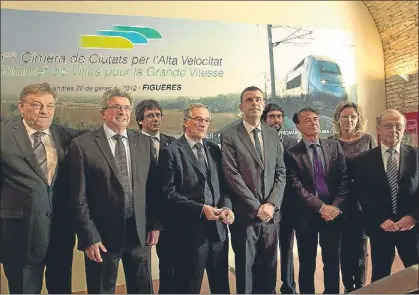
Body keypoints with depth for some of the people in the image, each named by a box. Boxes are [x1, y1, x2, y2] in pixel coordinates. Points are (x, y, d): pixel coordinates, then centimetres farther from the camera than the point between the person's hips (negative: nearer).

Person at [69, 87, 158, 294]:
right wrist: (89, 237, -10)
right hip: (102, 236, -3)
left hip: (140, 232, 3)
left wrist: (154, 225, 4)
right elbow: (79, 198, -8)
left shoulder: (144, 142, 4)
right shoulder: (82, 145, -8)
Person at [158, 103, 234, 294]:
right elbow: (168, 193, -13)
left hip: (218, 228, 5)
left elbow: (222, 185, 12)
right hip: (190, 230, -5)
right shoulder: (171, 152, -7)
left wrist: (226, 206, -7)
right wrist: (200, 209, -19)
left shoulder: (214, 149, 11)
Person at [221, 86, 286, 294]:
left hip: (270, 214, 4)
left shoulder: (273, 135, 11)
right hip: (245, 215, -4)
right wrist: (257, 207, -12)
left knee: (268, 270, 14)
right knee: (246, 270, 8)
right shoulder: (229, 135, -4)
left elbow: (281, 173, 7)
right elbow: (232, 176, -11)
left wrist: (272, 204, -7)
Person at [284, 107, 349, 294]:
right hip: (306, 215, -2)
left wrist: (335, 206, -9)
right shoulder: (292, 153, -4)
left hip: (333, 212, 3)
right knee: (307, 264, 10)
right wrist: (321, 207, -15)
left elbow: (344, 179, 2)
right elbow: (296, 187, -11)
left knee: (332, 262, 13)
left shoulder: (334, 146, 6)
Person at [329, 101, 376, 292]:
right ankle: (348, 286, 22)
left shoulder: (367, 140, 2)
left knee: (360, 243, 6)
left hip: (362, 199, 0)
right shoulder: (330, 142, 1)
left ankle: (360, 286, 20)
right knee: (345, 244, 8)